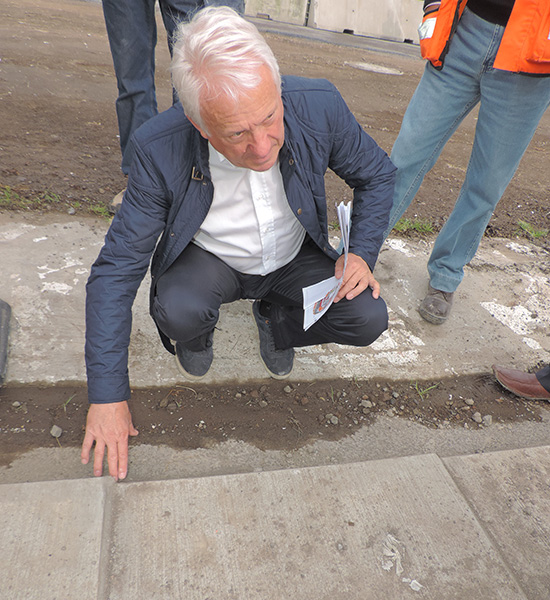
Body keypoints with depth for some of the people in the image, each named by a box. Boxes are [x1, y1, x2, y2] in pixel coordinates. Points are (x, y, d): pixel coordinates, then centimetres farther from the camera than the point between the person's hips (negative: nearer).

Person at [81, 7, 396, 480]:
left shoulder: (320, 106, -24)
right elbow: (116, 271, -21)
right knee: (179, 312, -33)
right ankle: (196, 334, 7)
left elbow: (378, 174, -4)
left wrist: (362, 253, -18)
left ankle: (275, 320, 13)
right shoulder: (160, 149, -28)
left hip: (294, 256, 2)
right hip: (209, 259, -1)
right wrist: (107, 396, -23)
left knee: (369, 320, -19)